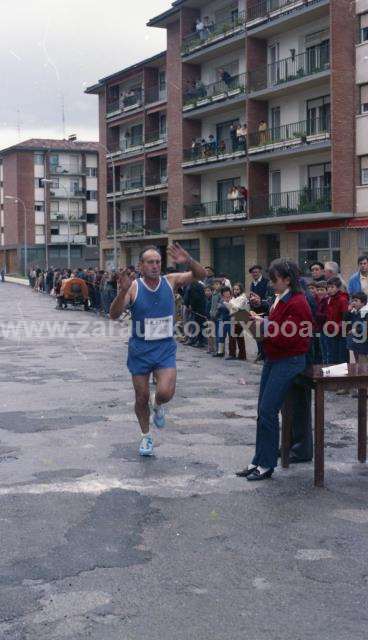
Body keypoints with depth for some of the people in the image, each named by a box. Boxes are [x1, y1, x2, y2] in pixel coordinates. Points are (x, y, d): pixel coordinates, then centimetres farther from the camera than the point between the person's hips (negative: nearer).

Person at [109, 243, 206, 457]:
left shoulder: (170, 281, -4)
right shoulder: (133, 287, -10)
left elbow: (201, 275, -10)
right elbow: (114, 315, -19)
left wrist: (188, 261, -30)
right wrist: (123, 291, -35)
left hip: (166, 349, 1)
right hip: (140, 349, 0)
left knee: (166, 393, -19)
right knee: (142, 398, 9)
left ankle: (158, 406, 18)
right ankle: (146, 436, 33)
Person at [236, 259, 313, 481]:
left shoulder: (297, 303, -18)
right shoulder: (281, 299, 11)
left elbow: (287, 337, -22)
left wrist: (263, 326, -15)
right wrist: (260, 321, 3)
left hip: (288, 361, -9)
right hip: (273, 359, 9)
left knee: (268, 412, -9)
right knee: (263, 411, 10)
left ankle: (267, 466, 1)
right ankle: (259, 461, 18)